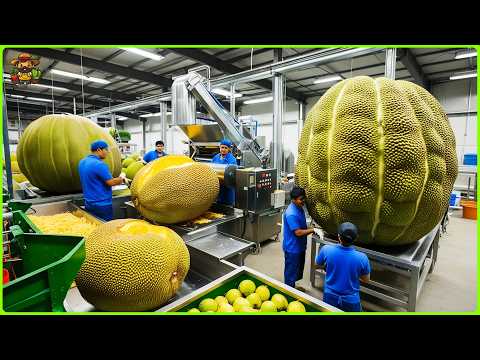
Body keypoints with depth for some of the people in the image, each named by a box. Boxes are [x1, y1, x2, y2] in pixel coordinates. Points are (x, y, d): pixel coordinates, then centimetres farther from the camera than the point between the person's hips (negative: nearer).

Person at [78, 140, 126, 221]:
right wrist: (122, 179, -2)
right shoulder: (99, 164, -20)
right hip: (102, 204, -8)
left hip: (88, 203, 9)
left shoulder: (82, 162, 7)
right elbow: (111, 182, -19)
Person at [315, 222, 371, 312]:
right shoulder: (362, 258, -24)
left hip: (330, 296, 1)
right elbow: (366, 280, -4)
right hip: (351, 300, 0)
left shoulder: (326, 250, -24)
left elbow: (317, 265, -2)